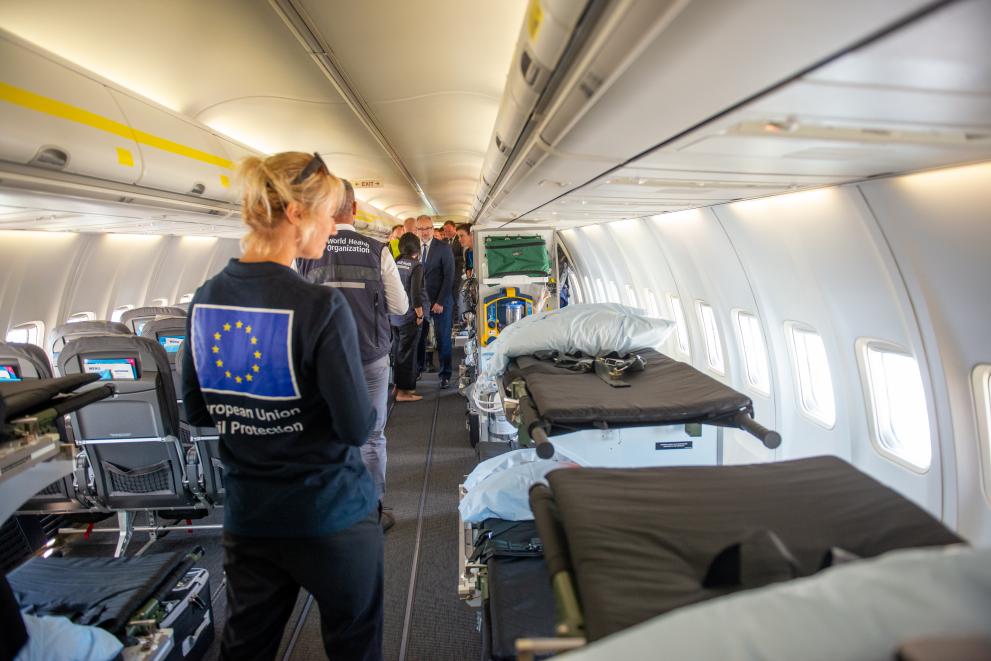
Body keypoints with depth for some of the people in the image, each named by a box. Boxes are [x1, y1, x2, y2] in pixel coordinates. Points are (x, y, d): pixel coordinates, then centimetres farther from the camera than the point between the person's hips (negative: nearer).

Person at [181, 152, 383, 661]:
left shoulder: (204, 300, -3)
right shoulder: (321, 307, -23)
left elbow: (197, 413, 6)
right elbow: (357, 428, -20)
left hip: (246, 518, 6)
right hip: (331, 515, -5)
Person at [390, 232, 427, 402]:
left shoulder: (395, 264, 4)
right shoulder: (416, 266, -13)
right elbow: (415, 293, -19)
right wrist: (420, 314, -10)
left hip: (395, 316, 6)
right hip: (410, 316, -6)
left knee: (399, 350, 18)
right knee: (407, 352, 1)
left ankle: (398, 384, 27)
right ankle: (403, 391, 6)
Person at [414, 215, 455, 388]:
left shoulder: (444, 248, -4)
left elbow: (449, 276, -7)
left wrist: (440, 302, -11)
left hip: (440, 302, -3)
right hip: (419, 301, 3)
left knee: (443, 338, 3)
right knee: (418, 337, 4)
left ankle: (445, 374, 15)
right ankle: (418, 367, 22)